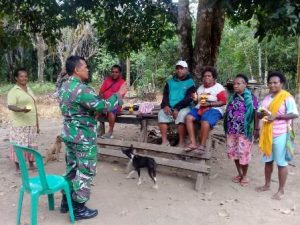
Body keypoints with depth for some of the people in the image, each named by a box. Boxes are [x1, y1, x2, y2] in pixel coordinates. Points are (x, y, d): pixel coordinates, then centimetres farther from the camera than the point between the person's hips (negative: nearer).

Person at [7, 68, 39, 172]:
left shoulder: (29, 90, 14)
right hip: (19, 125, -6)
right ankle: (18, 167, 9)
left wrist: (37, 124, 16)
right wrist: (22, 109, -41)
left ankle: (31, 164, 26)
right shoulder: (13, 91, -7)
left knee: (32, 144, 12)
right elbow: (10, 106, -20)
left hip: (32, 124, 6)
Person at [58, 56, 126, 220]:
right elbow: (103, 106, -25)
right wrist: (118, 95, -13)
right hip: (83, 137, -9)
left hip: (68, 134, 9)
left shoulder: (64, 87, 9)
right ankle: (78, 208, 12)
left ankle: (66, 201, 30)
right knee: (84, 172, 2)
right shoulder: (81, 89, -22)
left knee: (72, 168, 19)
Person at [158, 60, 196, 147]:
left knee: (181, 115, -35)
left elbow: (188, 98, -7)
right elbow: (165, 95, 11)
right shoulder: (170, 82, 18)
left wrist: (177, 108, -18)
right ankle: (164, 140, -19)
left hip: (184, 107, -4)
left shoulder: (190, 82, 4)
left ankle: (181, 142, -25)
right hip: (169, 107, 4)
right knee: (161, 113, -24)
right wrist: (165, 105, -11)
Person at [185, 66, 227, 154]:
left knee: (205, 122, -36)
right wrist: (195, 98, 0)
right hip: (199, 108, 6)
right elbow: (197, 100, 25)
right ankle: (193, 143, -24)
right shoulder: (200, 87, 21)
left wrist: (209, 104, -17)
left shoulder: (219, 87, 0)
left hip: (214, 109, -6)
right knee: (188, 117, -22)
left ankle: (202, 145, -21)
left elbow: (223, 102, -9)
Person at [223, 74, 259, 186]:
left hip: (244, 131, -6)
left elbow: (256, 114, -7)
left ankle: (244, 176, 21)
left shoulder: (251, 97, -8)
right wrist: (227, 128, 15)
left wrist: (256, 129, -9)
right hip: (232, 130, 6)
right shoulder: (233, 97, 8)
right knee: (233, 152, 12)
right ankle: (239, 174, 29)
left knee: (243, 153, 2)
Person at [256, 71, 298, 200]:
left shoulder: (287, 97, -8)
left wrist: (276, 116, -22)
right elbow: (259, 114, 15)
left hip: (280, 135, -7)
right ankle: (267, 184, 31)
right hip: (267, 134, 7)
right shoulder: (266, 98, 12)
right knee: (267, 160, 16)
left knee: (281, 162, 2)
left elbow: (295, 114, -16)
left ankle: (281, 190, 13)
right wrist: (262, 113, -9)